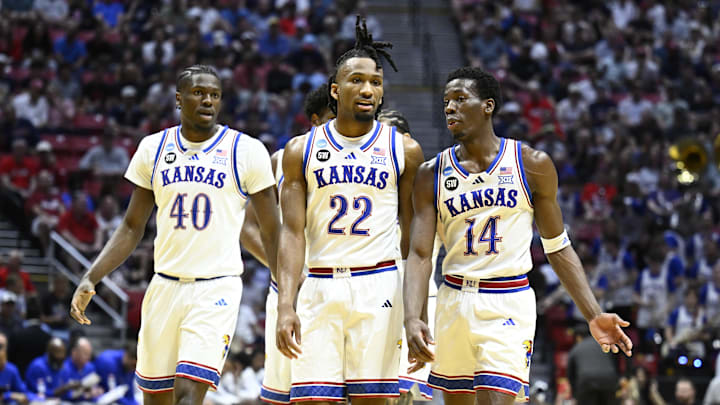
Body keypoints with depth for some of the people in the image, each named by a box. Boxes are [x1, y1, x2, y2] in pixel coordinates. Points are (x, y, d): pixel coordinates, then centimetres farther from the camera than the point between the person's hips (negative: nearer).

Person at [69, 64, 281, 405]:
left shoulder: (246, 151, -2)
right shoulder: (154, 149, 8)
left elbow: (271, 234, 2)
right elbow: (132, 227, 13)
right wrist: (90, 280, 1)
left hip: (216, 288, -4)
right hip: (165, 286, 4)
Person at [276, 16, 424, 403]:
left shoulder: (404, 150, 6)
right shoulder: (301, 150, 7)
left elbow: (413, 238, 9)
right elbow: (292, 232, 2)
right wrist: (285, 305, -9)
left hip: (379, 286, 0)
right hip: (320, 286, 0)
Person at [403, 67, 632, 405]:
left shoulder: (532, 165, 0)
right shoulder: (432, 175, 3)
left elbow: (558, 248, 6)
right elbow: (420, 254, -3)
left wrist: (593, 315, 0)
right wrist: (412, 319, -21)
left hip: (508, 304, -3)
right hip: (454, 301, 3)